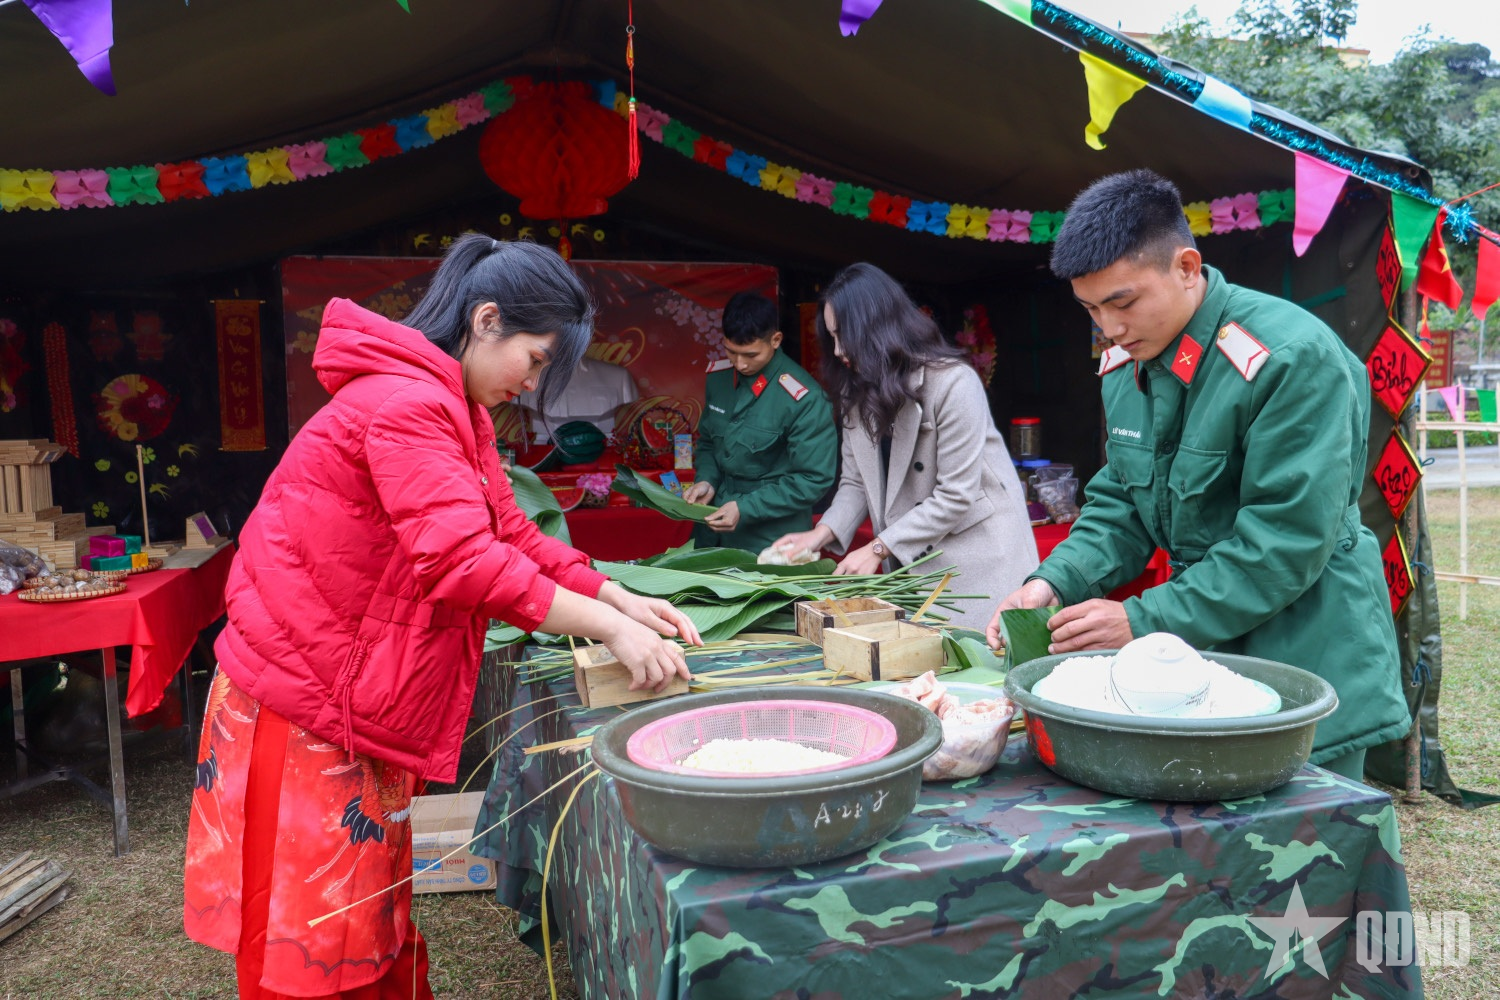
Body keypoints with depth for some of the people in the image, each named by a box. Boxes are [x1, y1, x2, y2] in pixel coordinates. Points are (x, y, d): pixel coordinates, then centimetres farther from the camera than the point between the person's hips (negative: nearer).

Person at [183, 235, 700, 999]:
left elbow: (511, 534, 9)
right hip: (305, 703, -9)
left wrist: (620, 598, -2)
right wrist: (608, 627, -29)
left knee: (373, 923, 18)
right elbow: (460, 561, -32)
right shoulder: (405, 404, -22)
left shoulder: (457, 411, 11)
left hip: (363, 707, 10)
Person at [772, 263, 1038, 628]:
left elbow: (956, 494, -18)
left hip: (976, 554, -6)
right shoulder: (858, 394, 7)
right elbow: (856, 483, 7)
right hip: (910, 563, 6)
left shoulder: (953, 382, -17)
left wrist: (879, 548, -18)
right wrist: (823, 533, -10)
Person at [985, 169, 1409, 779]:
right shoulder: (1125, 366, 3)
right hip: (1195, 662, 7)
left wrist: (1147, 621, -25)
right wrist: (1056, 581, -10)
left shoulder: (1293, 359, -22)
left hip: (1306, 658, -6)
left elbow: (1288, 539, -24)